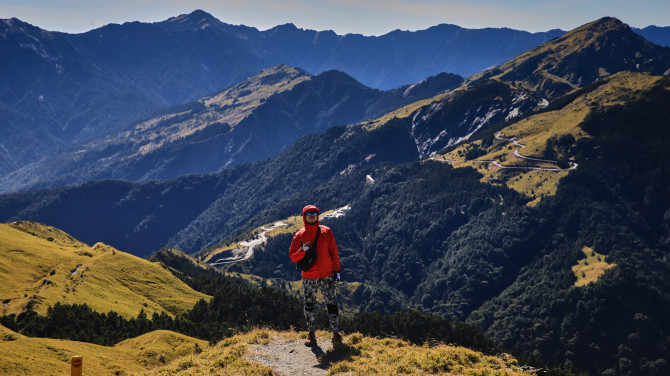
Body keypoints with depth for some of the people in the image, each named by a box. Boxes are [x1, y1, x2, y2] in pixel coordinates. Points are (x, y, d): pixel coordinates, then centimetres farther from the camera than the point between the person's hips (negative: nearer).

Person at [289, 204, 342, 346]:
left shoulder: (326, 232, 3)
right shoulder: (299, 236, 1)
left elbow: (334, 252, 8)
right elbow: (292, 256, 0)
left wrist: (337, 270, 4)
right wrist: (302, 251, -19)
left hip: (327, 276, 0)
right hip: (309, 278, 0)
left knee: (332, 304, -1)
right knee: (309, 305, 7)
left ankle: (336, 333, 6)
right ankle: (311, 333, 18)